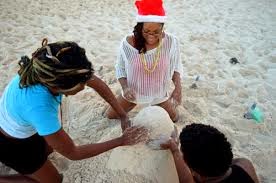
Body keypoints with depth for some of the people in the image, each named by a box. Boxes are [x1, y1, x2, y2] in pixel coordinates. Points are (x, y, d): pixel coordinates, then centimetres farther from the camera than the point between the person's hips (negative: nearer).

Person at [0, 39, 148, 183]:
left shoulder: (52, 69, -28)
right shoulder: (39, 107, -45)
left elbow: (99, 85, -14)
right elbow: (72, 153, -30)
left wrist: (123, 115, -15)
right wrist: (121, 141, -26)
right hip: (12, 143, -6)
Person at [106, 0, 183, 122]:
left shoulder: (171, 42, -23)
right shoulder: (127, 43, -25)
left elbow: (176, 66, -7)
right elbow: (120, 68, -9)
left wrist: (178, 87, -23)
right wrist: (125, 87, -26)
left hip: (159, 92, 0)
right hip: (133, 91, 0)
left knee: (173, 118, 17)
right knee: (111, 115, 14)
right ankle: (133, 104, 42)